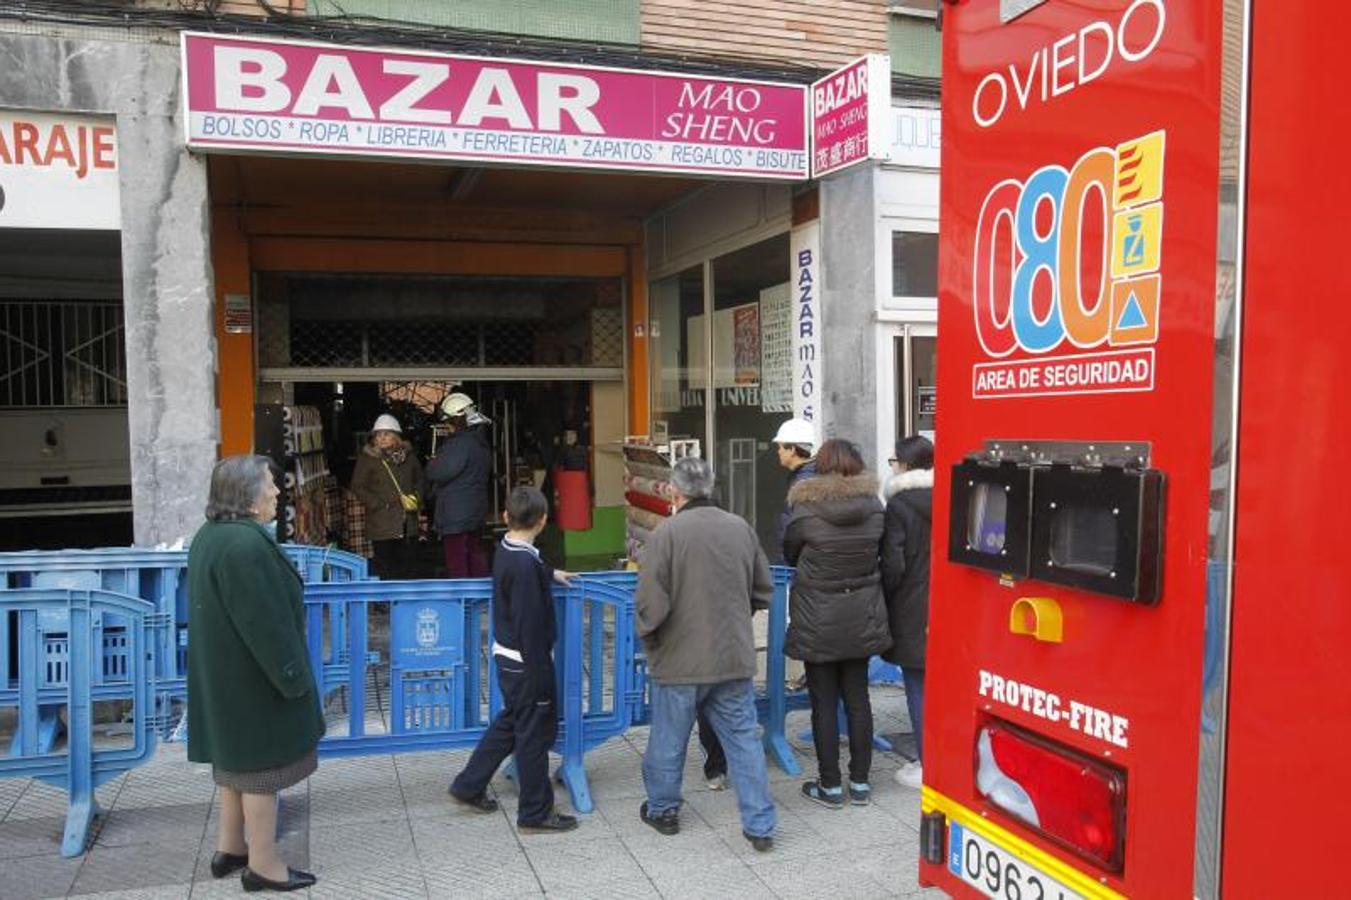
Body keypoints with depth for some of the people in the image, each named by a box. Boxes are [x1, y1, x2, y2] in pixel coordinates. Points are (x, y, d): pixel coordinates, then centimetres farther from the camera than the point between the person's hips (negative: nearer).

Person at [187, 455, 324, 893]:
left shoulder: (209, 536, 7)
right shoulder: (246, 544, -26)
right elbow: (266, 622, -26)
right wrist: (293, 677, -17)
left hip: (223, 675, 10)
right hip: (254, 679, -10)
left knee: (239, 757, 22)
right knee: (262, 763, 3)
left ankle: (229, 847, 34)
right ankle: (262, 864, 14)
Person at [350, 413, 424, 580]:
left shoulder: (408, 455, 8)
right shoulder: (367, 457, -2)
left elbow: (419, 480, 18)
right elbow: (358, 487, -4)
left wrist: (416, 499, 0)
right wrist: (379, 504, -12)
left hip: (408, 524, 4)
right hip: (382, 524, -3)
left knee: (406, 567, 9)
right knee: (384, 568, -2)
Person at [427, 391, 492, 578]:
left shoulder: (459, 444, -19)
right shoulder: (481, 442, 11)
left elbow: (438, 473, -22)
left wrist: (432, 464, 2)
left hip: (456, 514, -10)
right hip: (476, 513, 10)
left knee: (457, 564, -3)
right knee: (475, 557, 17)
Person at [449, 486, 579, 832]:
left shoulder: (506, 551, 2)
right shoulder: (526, 564, -26)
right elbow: (530, 627, -26)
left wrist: (549, 575, 42)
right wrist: (541, 679, -21)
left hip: (507, 657, 9)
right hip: (527, 662, -9)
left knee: (509, 722, 24)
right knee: (535, 734, 5)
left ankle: (469, 786, 34)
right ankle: (535, 813, 18)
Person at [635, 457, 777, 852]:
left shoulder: (667, 533, -16)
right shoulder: (741, 528, 0)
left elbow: (650, 603, -17)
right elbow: (763, 591, 9)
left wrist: (648, 638, 2)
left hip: (680, 660, -3)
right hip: (735, 657, 4)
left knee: (668, 740, 16)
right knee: (744, 739, 12)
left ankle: (662, 809, 34)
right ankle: (760, 825, 14)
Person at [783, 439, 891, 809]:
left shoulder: (805, 510, -15)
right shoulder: (873, 506, -5)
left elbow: (790, 554, 1)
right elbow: (879, 554, 6)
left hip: (818, 620, -4)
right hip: (862, 617, 4)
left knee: (824, 703, 6)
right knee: (857, 699, 14)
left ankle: (830, 786, 15)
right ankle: (860, 783, 23)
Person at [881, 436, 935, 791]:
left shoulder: (899, 505, -13)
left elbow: (893, 564, -16)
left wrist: (884, 600, -1)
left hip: (912, 612, -5)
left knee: (918, 688, 3)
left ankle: (926, 765, 9)